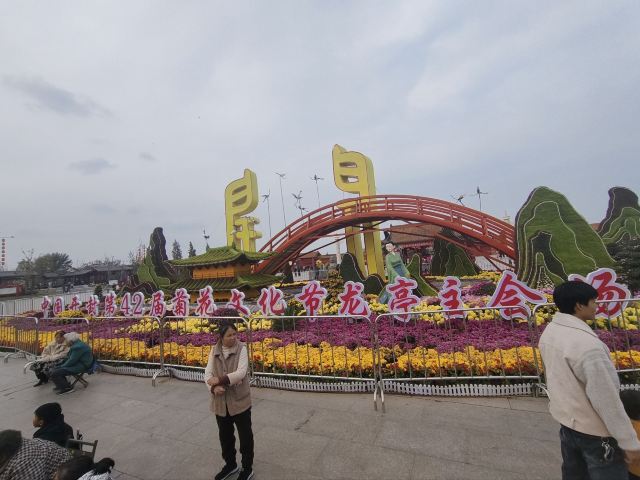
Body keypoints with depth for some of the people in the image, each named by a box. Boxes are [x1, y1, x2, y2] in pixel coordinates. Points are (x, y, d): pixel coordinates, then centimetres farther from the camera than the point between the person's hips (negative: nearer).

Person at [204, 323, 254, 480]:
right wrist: (214, 387, -22)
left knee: (245, 435, 12)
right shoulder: (214, 351, -3)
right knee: (225, 435, 23)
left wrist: (220, 380, -26)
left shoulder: (241, 349, -15)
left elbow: (241, 373, -23)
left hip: (240, 400, -4)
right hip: (221, 401, 4)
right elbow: (208, 373, -5)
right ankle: (230, 464, 47)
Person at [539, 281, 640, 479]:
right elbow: (607, 399, -24)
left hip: (566, 420, 7)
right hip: (595, 431, -7)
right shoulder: (587, 344, -30)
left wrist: (567, 406, 19)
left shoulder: (549, 332, -4)